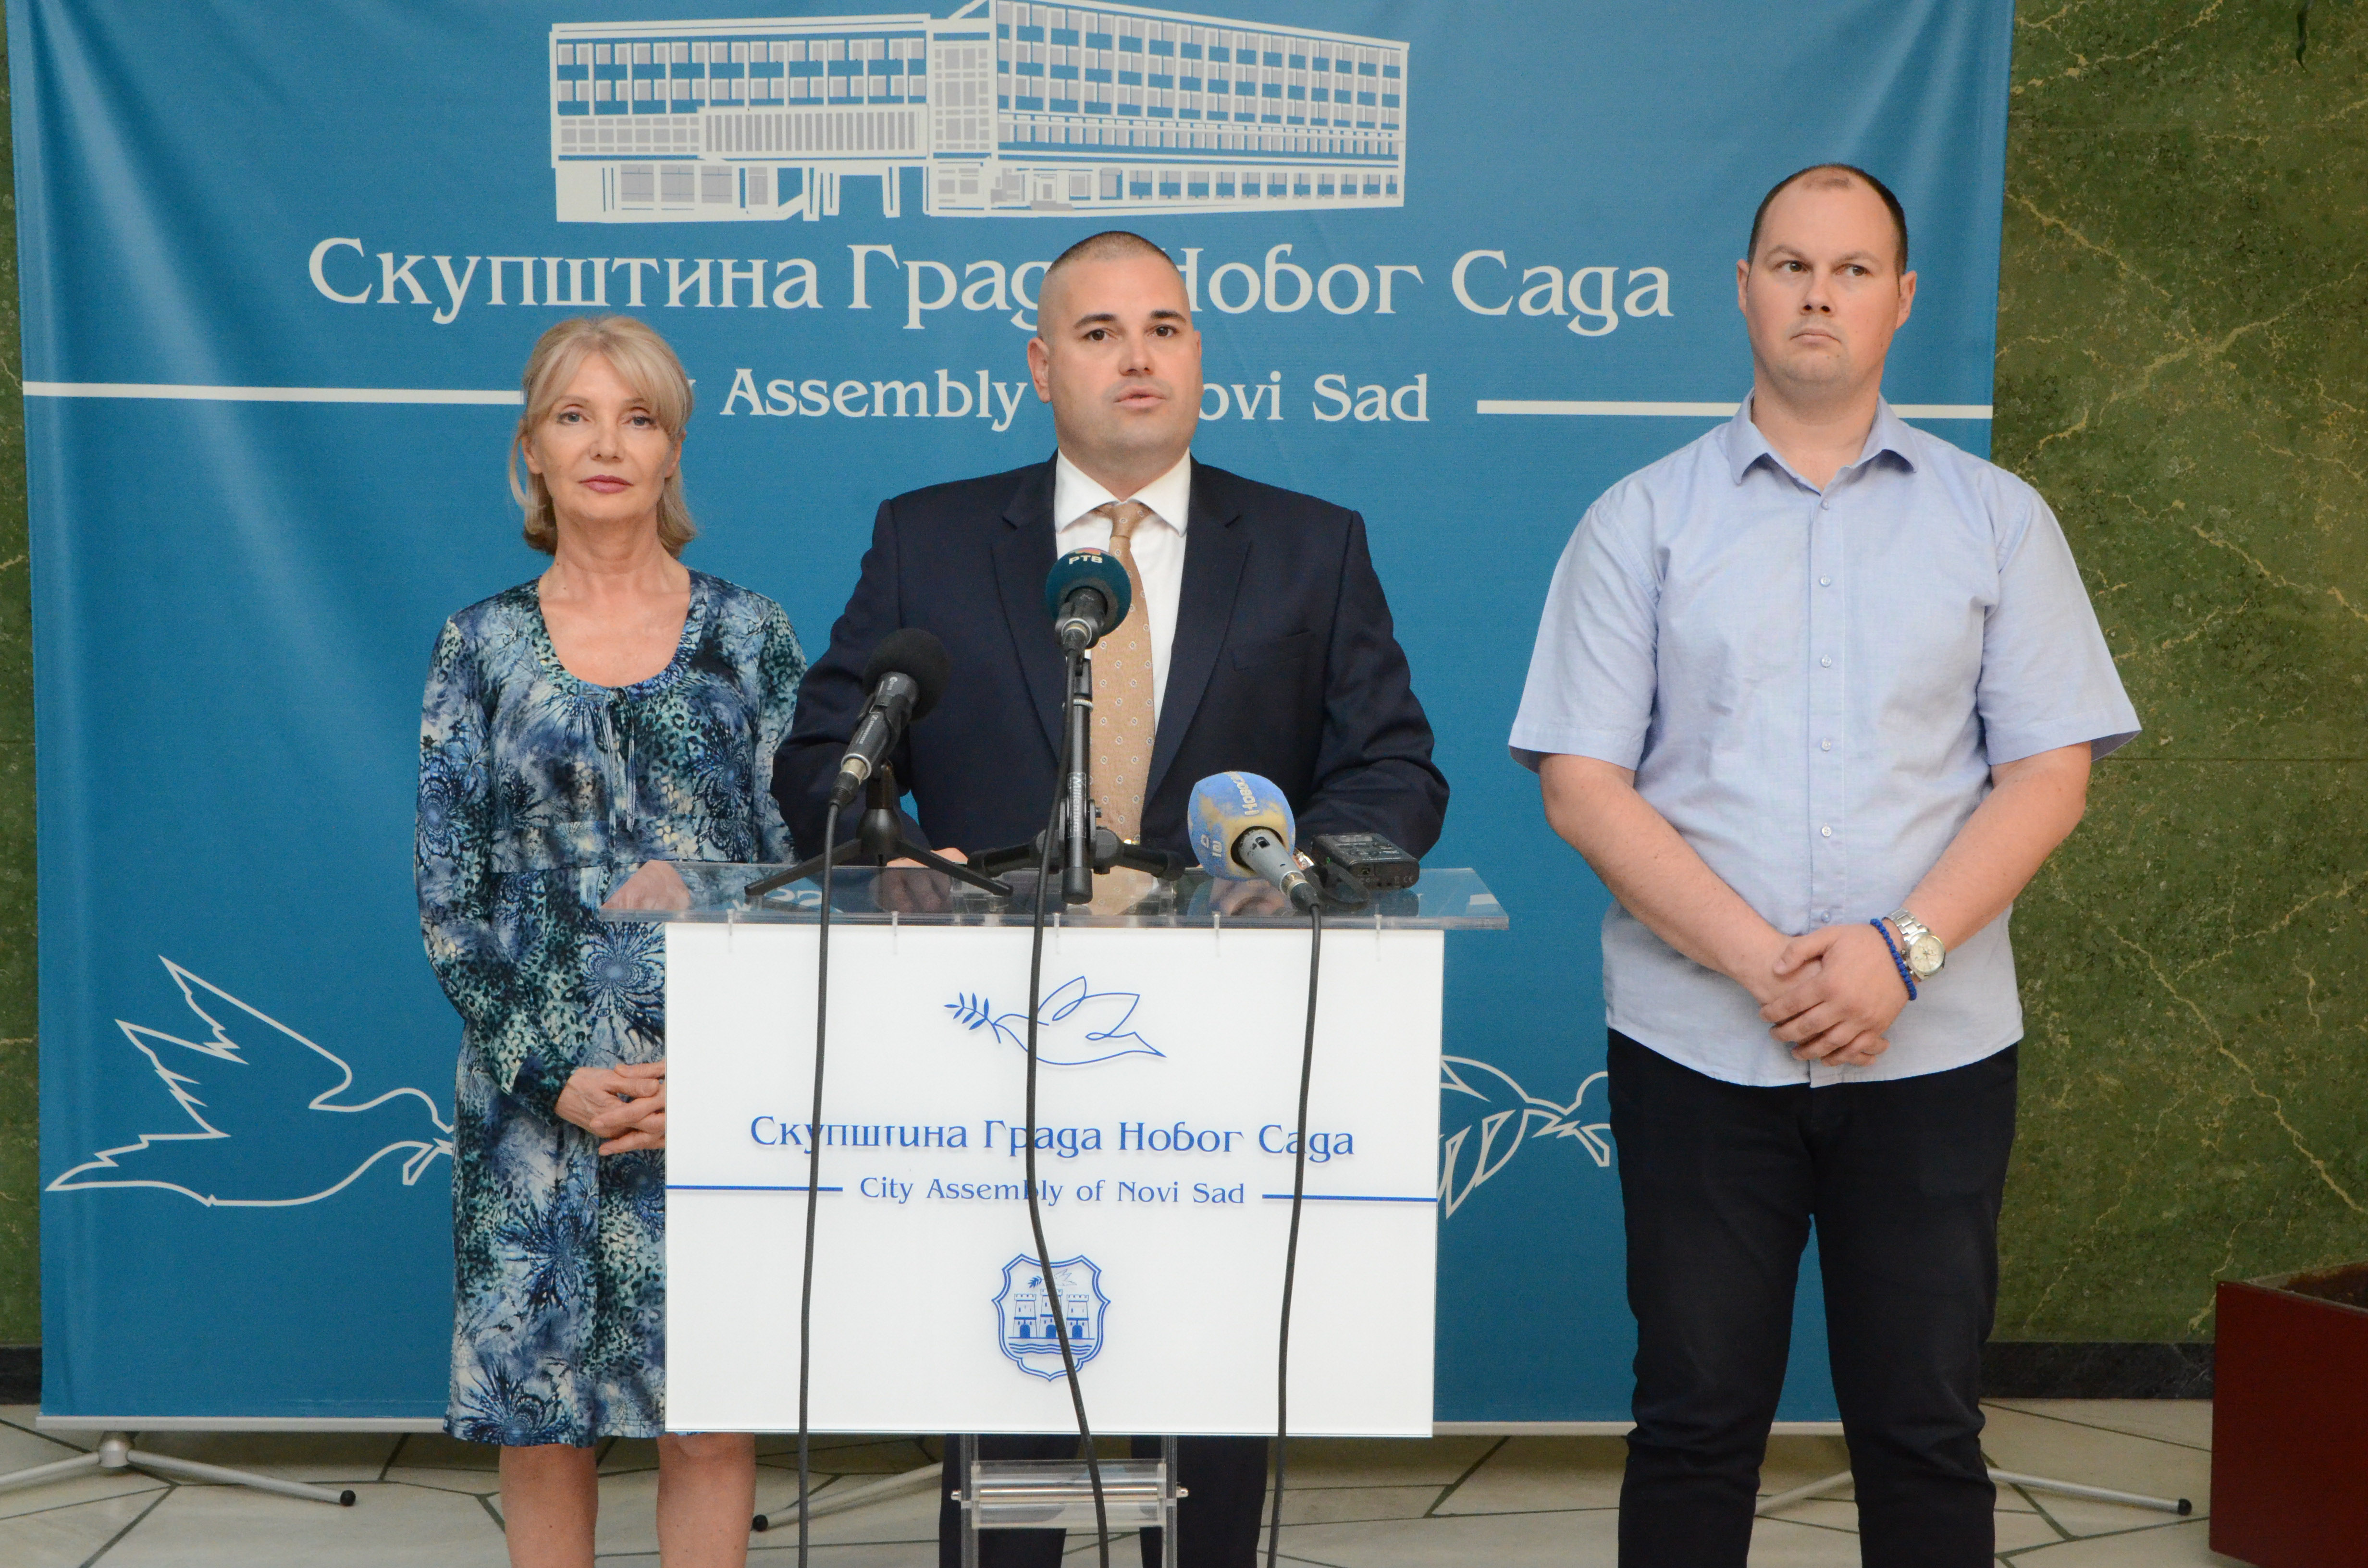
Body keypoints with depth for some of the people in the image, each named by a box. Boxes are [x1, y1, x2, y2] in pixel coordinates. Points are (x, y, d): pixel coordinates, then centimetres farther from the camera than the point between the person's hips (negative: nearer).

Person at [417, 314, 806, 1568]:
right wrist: (558, 1075, -8)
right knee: (535, 1417, 5)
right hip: (538, 1090, 0)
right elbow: (447, 899, 3)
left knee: (711, 1414, 2)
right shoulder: (483, 645, 5)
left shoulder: (749, 637, 5)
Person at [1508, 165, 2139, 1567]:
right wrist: (1761, 961, -13)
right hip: (1697, 1039, 0)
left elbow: (2050, 776, 2)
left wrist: (1904, 951, -13)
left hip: (1933, 1045, 1)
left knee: (1924, 1427, 6)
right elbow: (1583, 786, -2)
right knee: (1697, 1423, 6)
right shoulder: (1642, 523, 5)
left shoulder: (1997, 520, 8)